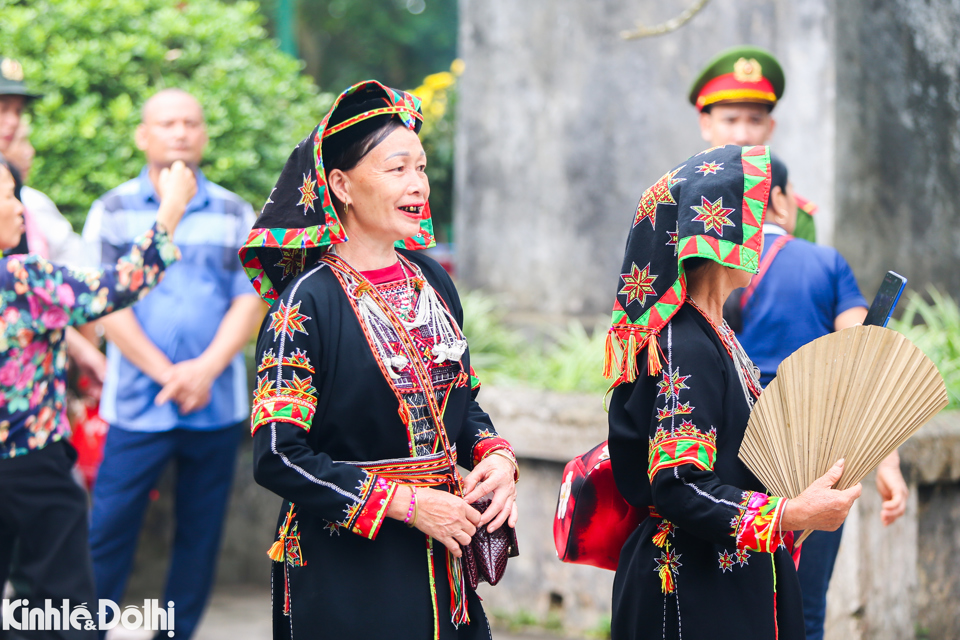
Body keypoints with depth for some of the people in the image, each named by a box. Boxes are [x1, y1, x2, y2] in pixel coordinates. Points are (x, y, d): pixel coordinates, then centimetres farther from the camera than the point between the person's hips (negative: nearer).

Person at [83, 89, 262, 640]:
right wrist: (167, 374, -12)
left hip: (217, 404, 2)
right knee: (109, 529, -4)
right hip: (137, 403, -2)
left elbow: (250, 301, 3)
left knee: (201, 532, 7)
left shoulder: (234, 213, 9)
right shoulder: (113, 212, 4)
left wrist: (205, 369, -12)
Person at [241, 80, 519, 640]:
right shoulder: (309, 300, -14)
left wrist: (496, 456, -4)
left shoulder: (431, 280, 7)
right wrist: (405, 503, -19)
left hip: (441, 557, 6)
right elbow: (277, 457, -18)